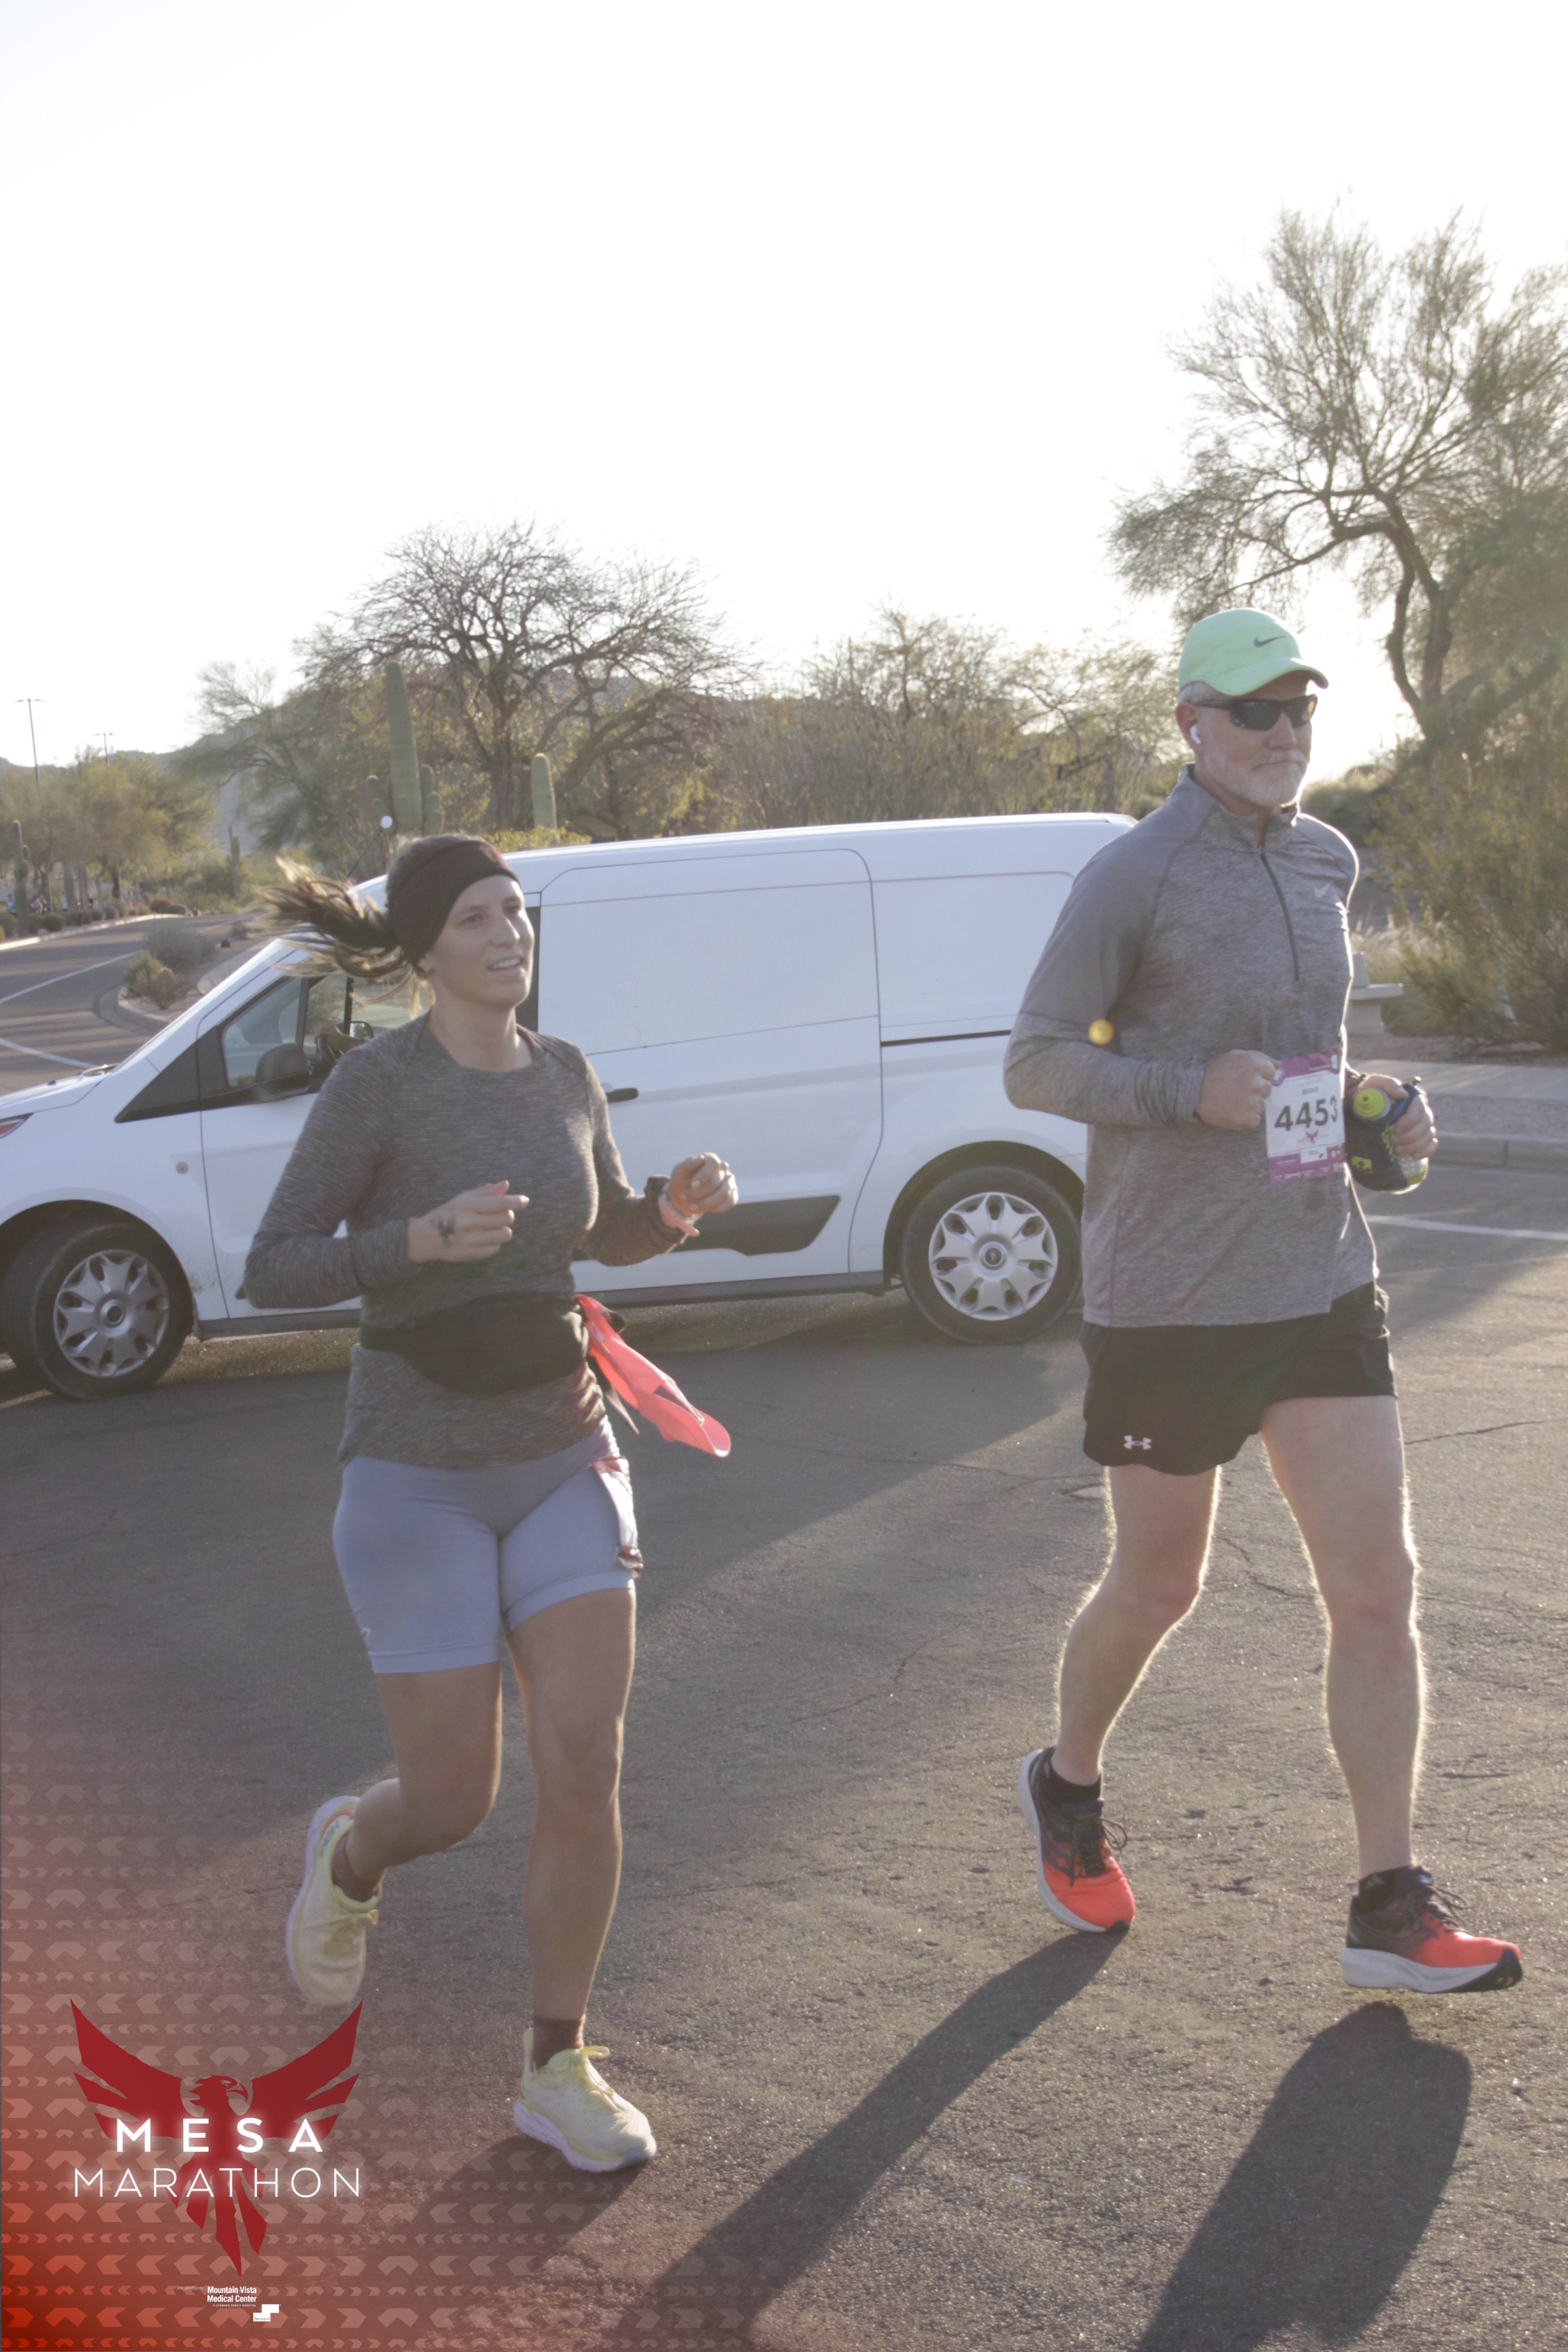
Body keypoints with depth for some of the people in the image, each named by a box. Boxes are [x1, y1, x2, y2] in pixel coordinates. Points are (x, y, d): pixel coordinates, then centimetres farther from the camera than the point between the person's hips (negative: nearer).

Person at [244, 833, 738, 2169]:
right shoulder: (378, 1079, -12)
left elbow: (611, 1234, 19)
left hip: (564, 1459, 4)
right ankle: (349, 1859, 37)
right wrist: (423, 1237, -29)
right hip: (419, 1475, -4)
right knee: (453, 1800, 0)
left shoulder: (562, 1073, 3)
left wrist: (681, 1207, -3)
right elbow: (272, 1270, -13)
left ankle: (559, 2070, 10)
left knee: (584, 1770, -6)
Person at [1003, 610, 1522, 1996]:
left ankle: (1392, 1912, 8)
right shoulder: (1135, 879, -11)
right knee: (1158, 1587, 10)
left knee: (1379, 1592, 0)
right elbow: (1034, 1063, -9)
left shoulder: (1328, 862, 9)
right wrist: (1192, 1089, -23)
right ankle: (1066, 1787, 39)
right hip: (1169, 1297, -5)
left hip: (1321, 1280, 5)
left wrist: (1377, 1107, 5)